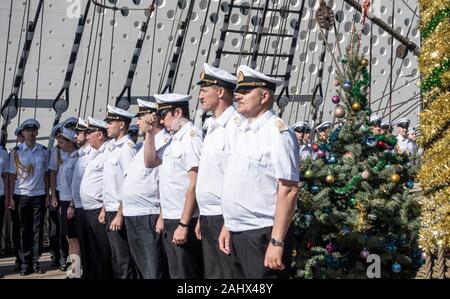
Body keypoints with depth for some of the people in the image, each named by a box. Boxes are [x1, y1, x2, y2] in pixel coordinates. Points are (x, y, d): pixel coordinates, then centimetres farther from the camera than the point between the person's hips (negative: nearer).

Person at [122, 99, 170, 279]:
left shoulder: (164, 142, -12)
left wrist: (163, 216, -22)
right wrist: (124, 210, 20)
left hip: (148, 217, -10)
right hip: (132, 215, 10)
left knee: (152, 271, -7)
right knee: (139, 267, 15)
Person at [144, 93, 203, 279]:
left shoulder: (191, 136, -14)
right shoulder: (175, 138, 13)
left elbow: (195, 184, -19)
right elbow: (150, 162, 22)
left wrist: (184, 225, -21)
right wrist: (150, 132, 9)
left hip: (183, 222, -9)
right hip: (170, 220, 9)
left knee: (183, 274, -2)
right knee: (175, 272, 15)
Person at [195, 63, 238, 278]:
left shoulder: (236, 125, -13)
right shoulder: (211, 127, 14)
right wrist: (202, 217, 16)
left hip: (225, 218, -9)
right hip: (208, 218, 9)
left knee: (227, 273, -2)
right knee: (211, 274, 13)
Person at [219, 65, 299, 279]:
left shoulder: (277, 132, -12)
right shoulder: (238, 133, 11)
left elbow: (288, 191, -17)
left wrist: (277, 242, -20)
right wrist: (228, 226, 15)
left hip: (263, 235, -7)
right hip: (237, 234, 7)